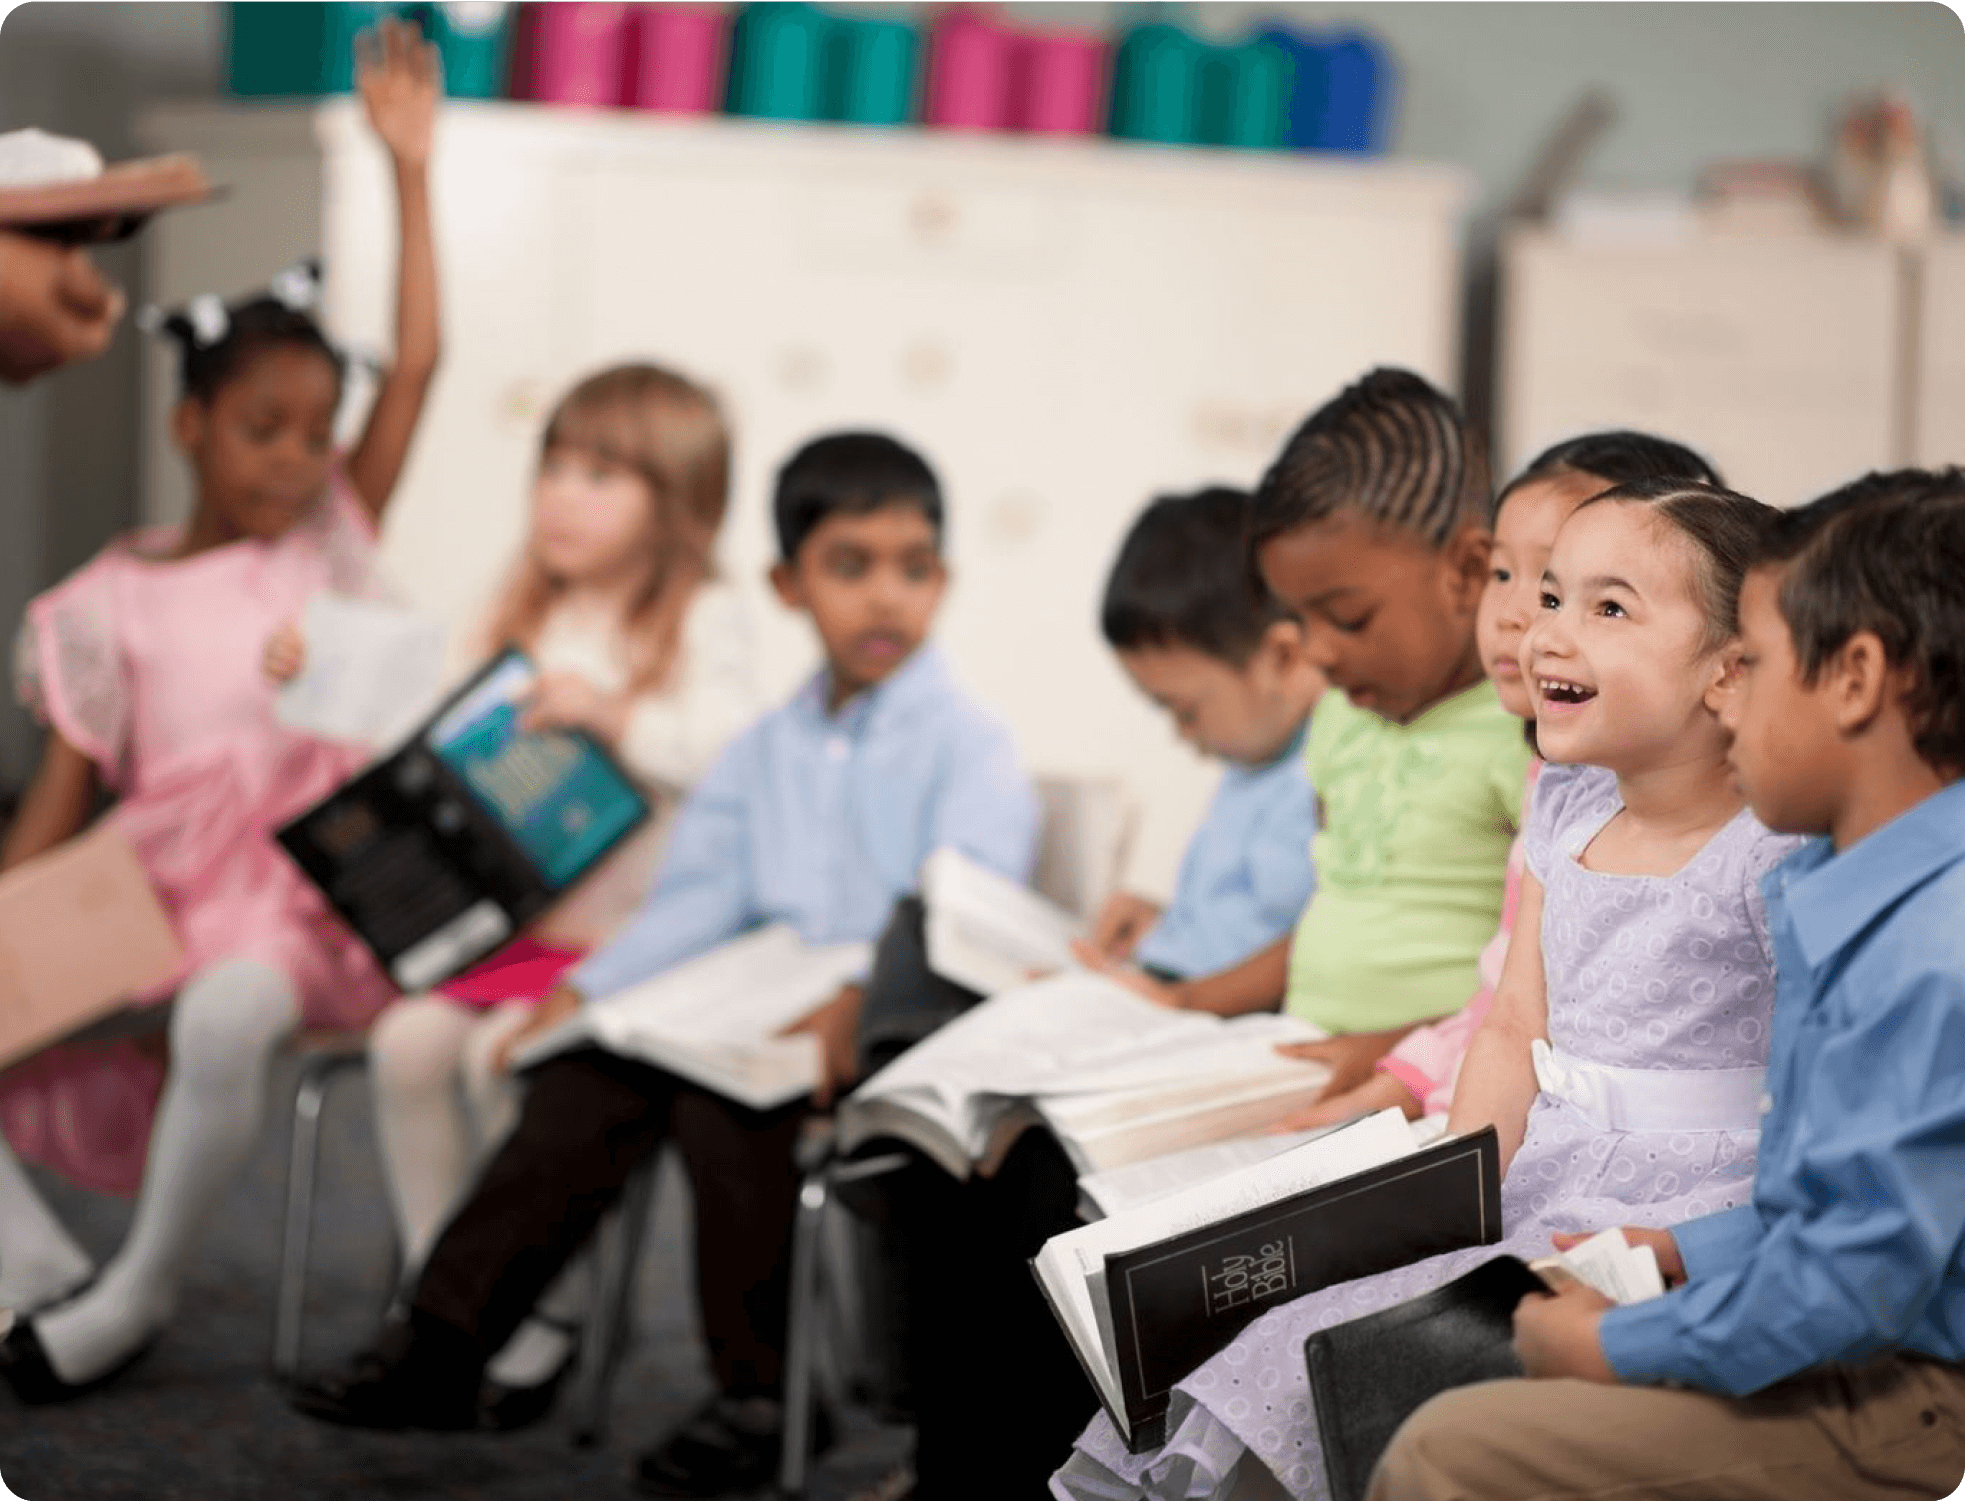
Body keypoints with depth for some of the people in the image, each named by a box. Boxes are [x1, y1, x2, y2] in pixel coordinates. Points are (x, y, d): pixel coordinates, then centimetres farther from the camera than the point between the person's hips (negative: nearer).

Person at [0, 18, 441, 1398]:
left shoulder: (331, 545, 7)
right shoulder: (115, 601, 8)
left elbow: (417, 365, 0)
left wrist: (410, 169, -3)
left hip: (296, 902, -3)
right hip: (146, 898, 3)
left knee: (226, 1014, -36)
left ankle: (139, 1290, -15)